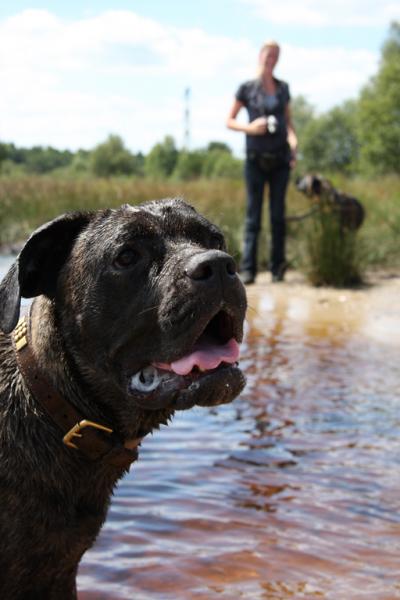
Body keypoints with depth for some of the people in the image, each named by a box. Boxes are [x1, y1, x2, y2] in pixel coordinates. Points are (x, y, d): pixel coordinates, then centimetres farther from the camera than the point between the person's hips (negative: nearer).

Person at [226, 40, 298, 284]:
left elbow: (289, 121, 17)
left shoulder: (283, 88, 11)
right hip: (256, 158, -2)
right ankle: (248, 270, -6)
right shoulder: (247, 88, 2)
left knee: (278, 213, 3)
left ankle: (278, 267, 8)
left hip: (280, 158, 3)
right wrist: (249, 128, -14)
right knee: (253, 213, -5)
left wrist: (293, 140, -3)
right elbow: (229, 121, 5)